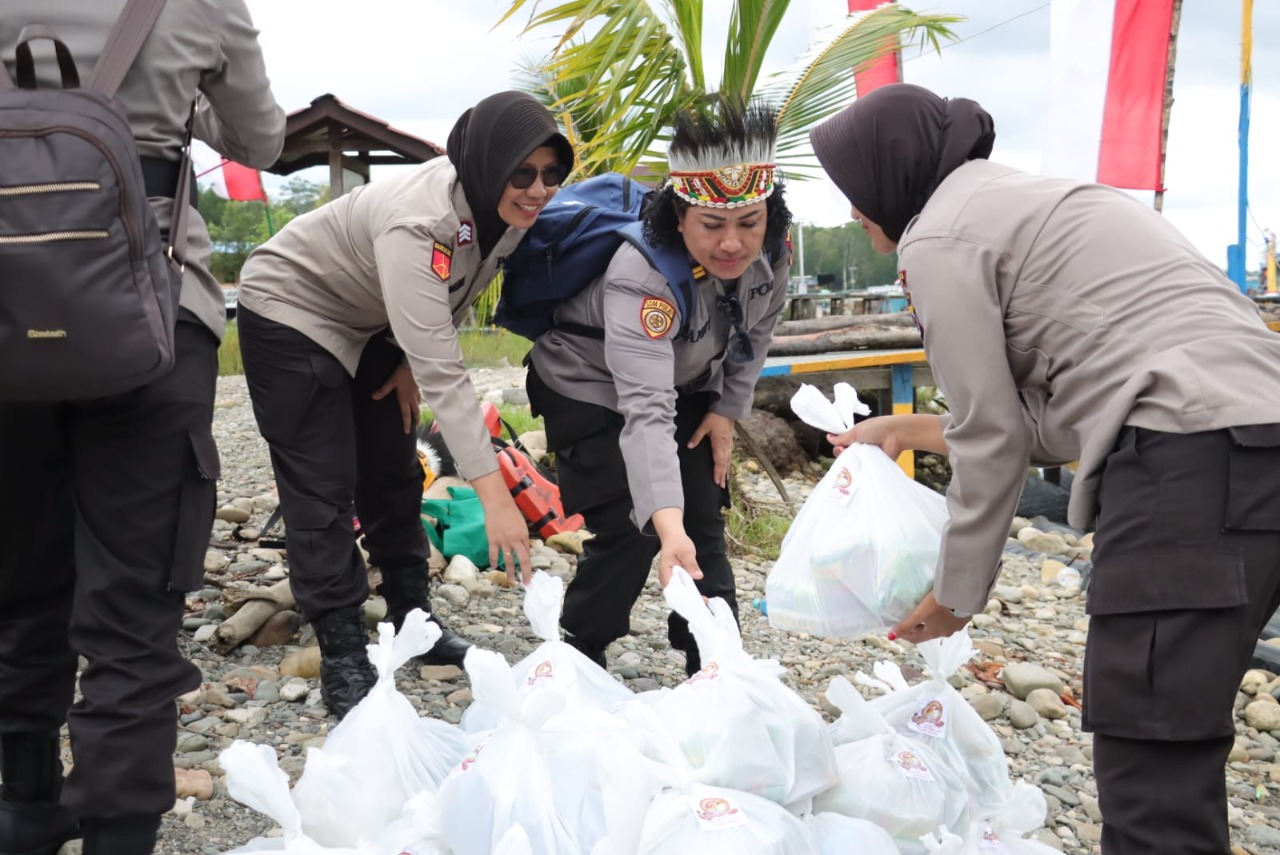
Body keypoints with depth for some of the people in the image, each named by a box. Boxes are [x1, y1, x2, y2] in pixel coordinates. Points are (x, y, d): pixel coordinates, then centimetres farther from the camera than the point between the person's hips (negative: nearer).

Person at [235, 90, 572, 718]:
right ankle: (343, 658, 0)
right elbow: (443, 371, -44)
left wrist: (411, 359, -6)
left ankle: (412, 619, 24)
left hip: (371, 325, 8)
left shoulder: (509, 210, -17)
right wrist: (495, 495, -46)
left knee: (393, 474, 11)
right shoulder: (418, 221, -40)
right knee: (323, 488, -8)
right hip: (291, 313, -7)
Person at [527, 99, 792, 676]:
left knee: (705, 524, 3)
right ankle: (576, 663, 10)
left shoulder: (774, 251, -21)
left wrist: (728, 409, -2)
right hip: (591, 387, -5)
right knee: (629, 532, -12)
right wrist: (668, 526, -59)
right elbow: (646, 409, -49)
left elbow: (755, 332, 2)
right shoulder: (640, 277, -40)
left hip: (686, 385, 6)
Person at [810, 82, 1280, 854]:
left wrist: (957, 595, 10)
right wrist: (910, 430, 30)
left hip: (1192, 463, -10)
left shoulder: (940, 237, -1)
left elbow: (994, 440, -1)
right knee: (1175, 747, 15)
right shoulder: (1025, 201, 27)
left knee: (1153, 769, -6)